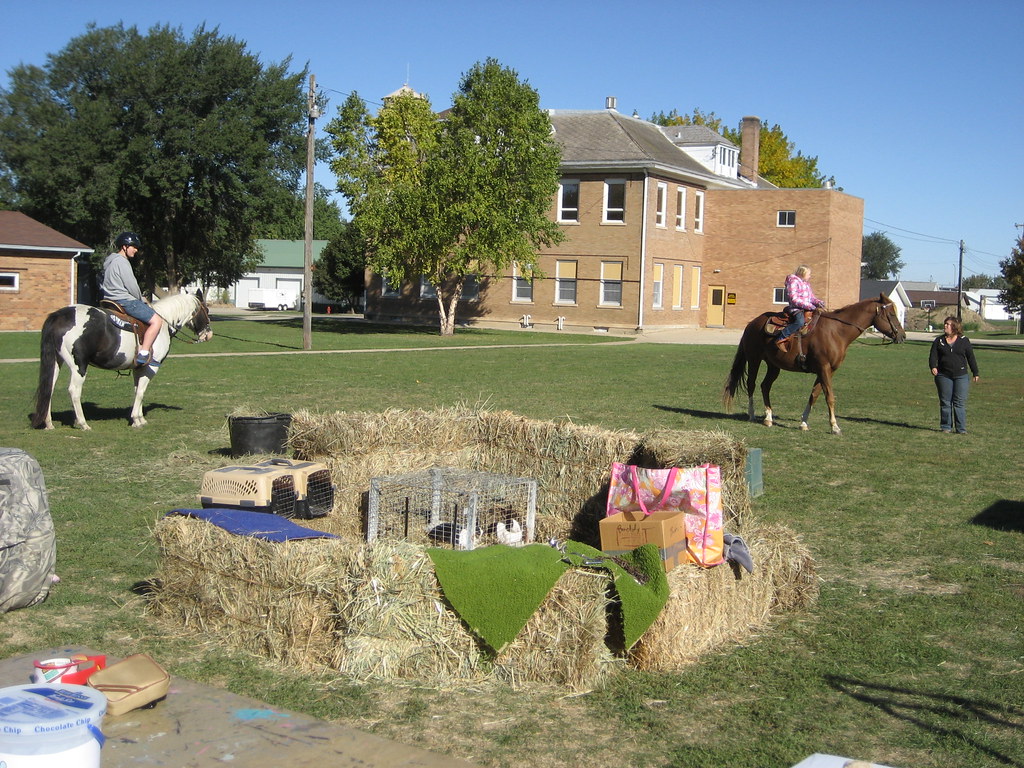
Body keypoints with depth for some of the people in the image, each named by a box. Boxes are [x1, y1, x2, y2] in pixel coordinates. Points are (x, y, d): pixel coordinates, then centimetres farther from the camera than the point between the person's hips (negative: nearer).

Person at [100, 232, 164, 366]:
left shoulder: (109, 261, 17)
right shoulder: (122, 261, -13)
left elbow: (102, 286, 24)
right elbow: (132, 286, -16)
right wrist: (141, 300, 2)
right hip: (125, 301, -11)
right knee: (156, 320, -13)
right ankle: (143, 354, -21)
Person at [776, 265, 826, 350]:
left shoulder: (807, 284, 22)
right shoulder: (793, 281, -7)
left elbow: (812, 297, 25)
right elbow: (793, 299, -16)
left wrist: (818, 302, 0)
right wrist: (810, 306, -20)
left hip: (807, 308, 10)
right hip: (796, 308, -9)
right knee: (800, 321, -36)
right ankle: (781, 338, -31)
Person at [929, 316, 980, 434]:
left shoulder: (964, 341, 5)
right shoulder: (938, 341, 7)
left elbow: (971, 357, 9)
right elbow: (933, 355, 0)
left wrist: (975, 373, 9)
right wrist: (933, 367, -19)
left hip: (961, 376, -1)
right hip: (944, 376, 1)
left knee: (960, 402, -3)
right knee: (945, 402, 4)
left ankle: (961, 428, 0)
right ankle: (946, 427, 12)